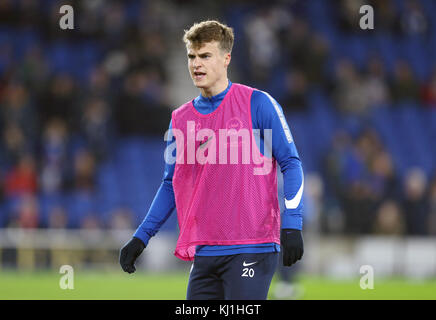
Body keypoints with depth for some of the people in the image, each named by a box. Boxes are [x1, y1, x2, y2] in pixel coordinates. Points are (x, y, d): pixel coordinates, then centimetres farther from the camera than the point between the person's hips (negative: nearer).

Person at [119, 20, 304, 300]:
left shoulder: (257, 104, -2)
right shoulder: (181, 119, 13)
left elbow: (291, 164, -1)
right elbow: (172, 184, 21)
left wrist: (292, 225, -11)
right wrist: (141, 237, 15)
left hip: (252, 249, -5)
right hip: (204, 253, 5)